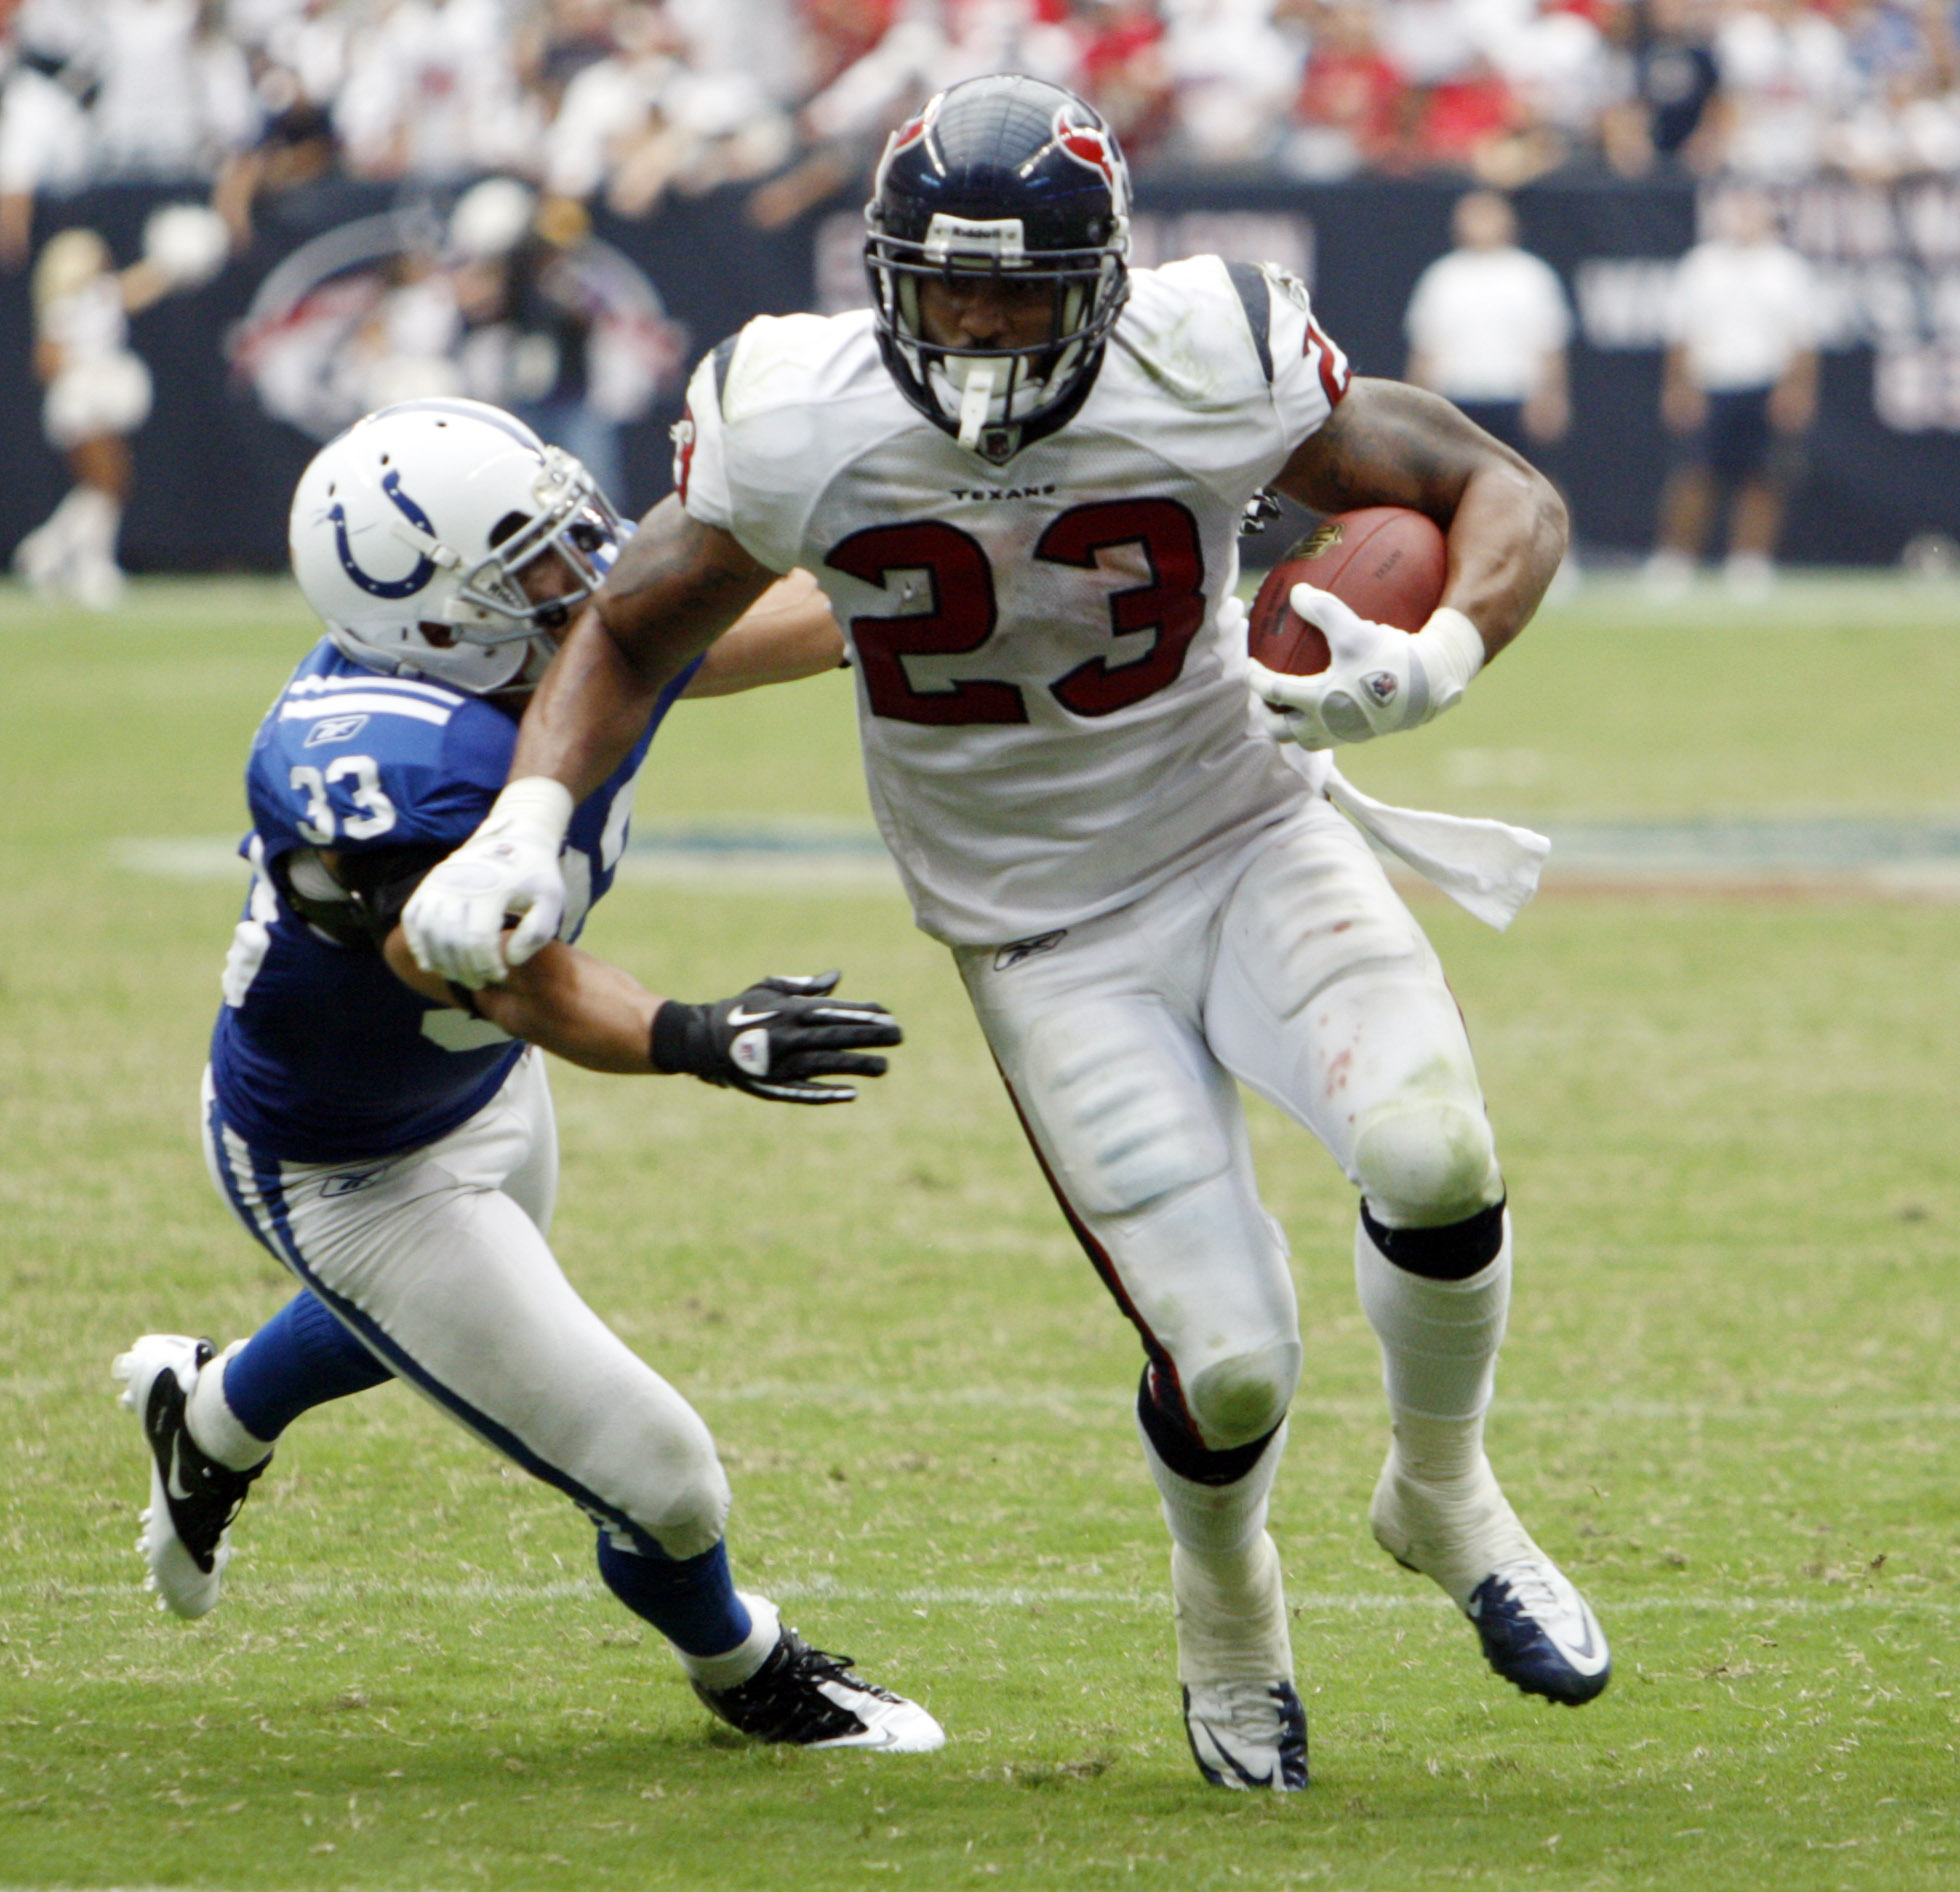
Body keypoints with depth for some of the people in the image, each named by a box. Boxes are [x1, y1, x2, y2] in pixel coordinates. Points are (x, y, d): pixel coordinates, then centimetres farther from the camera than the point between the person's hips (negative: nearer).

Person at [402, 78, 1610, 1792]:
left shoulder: (1207, 376, -18)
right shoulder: (802, 428, -16)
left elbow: (1503, 496, -8)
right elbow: (632, 635, 2)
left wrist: (1433, 662, -29)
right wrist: (525, 823, -15)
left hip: (1244, 841, 0)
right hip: (1043, 938, 0)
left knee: (1431, 1152, -29)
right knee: (1227, 1366, -11)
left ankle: (1442, 1495, 4)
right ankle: (1228, 1601, 28)